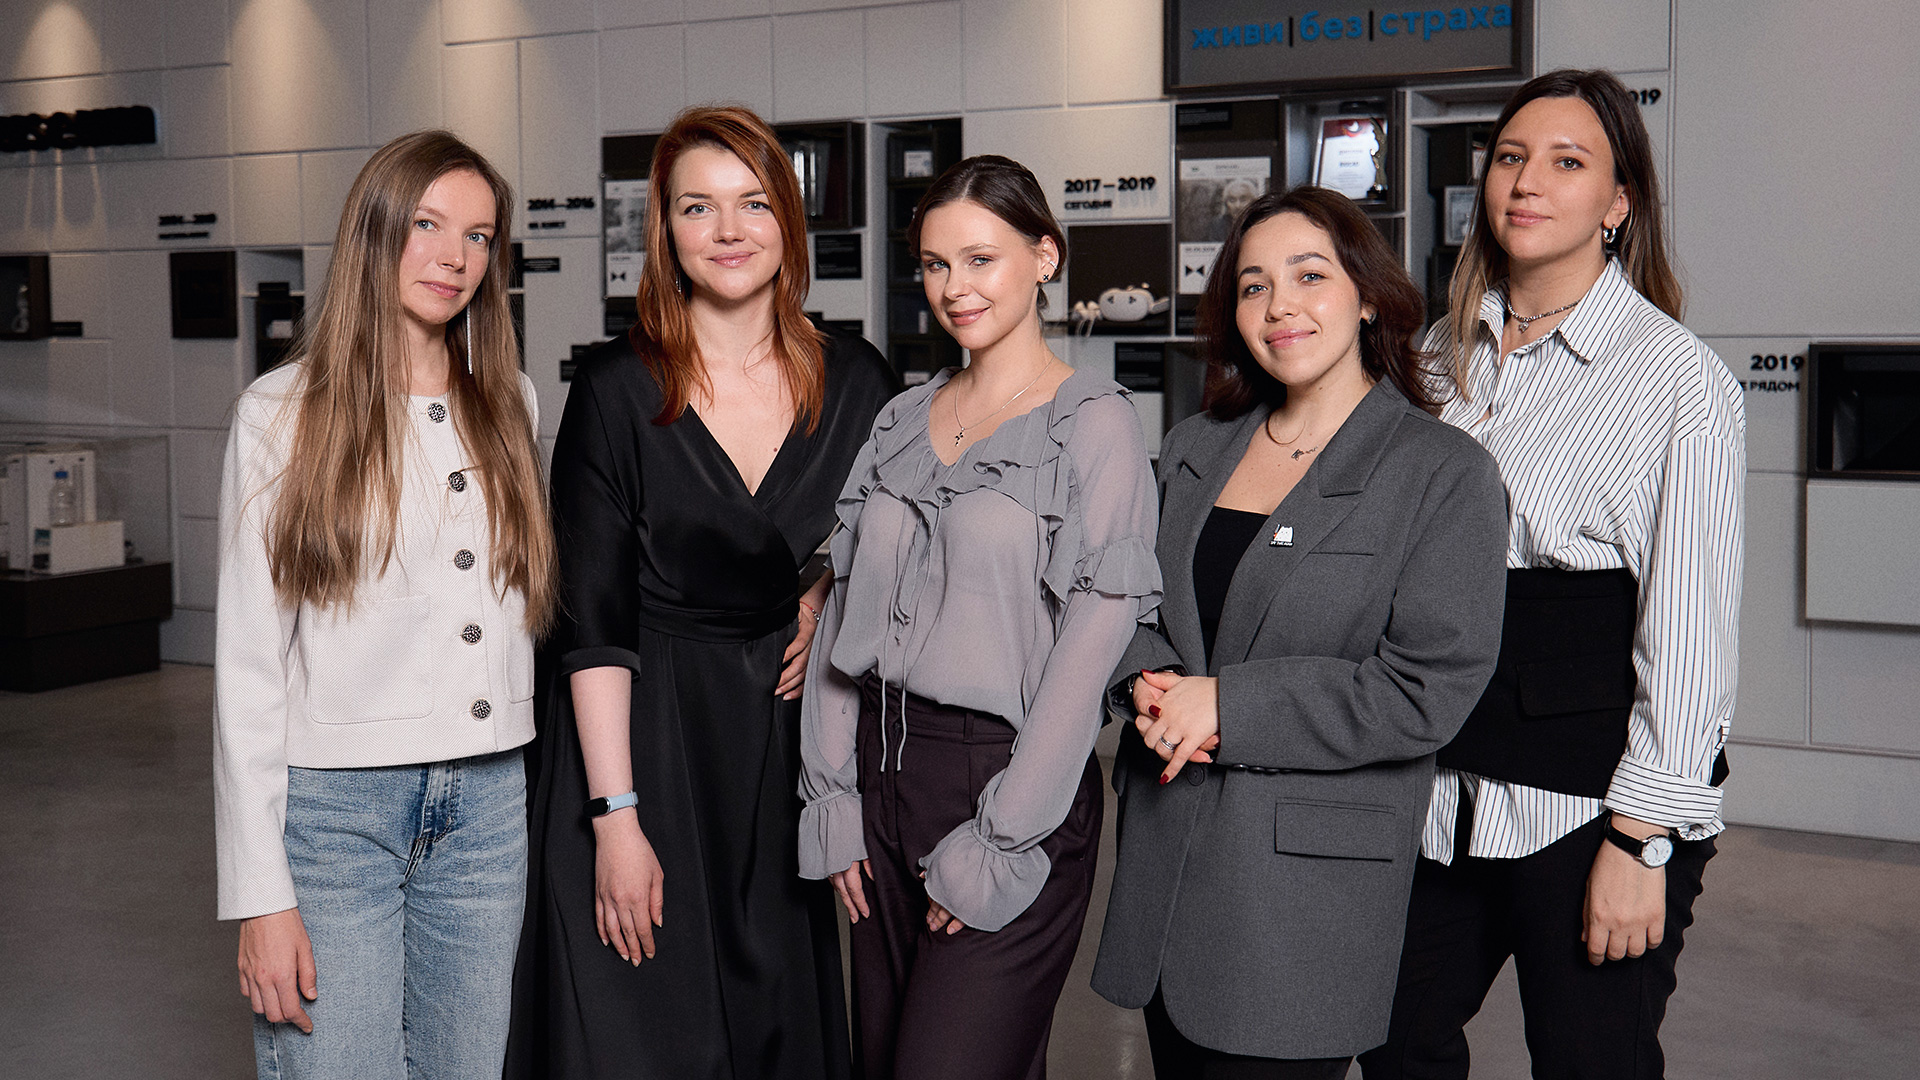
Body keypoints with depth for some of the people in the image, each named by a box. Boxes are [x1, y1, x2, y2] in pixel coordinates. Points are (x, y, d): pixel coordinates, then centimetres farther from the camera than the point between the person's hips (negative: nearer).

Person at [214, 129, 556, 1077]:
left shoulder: (508, 402, 11)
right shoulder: (283, 412, -2)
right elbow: (247, 661, -4)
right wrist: (261, 892, -9)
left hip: (490, 803, 4)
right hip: (334, 808, -4)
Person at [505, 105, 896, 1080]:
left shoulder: (857, 382, 1)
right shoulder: (616, 389, -7)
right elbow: (593, 624, -9)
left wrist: (834, 601, -6)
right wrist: (616, 816, -15)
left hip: (788, 745, 3)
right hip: (640, 739, -3)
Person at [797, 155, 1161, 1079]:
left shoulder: (1095, 423, -6)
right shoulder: (901, 420, 12)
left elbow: (1089, 645, -11)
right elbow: (844, 611, 11)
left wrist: (997, 842, -13)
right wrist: (833, 795, 4)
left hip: (1011, 777, -6)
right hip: (885, 774, 6)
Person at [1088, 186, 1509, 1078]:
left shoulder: (1445, 474, -7)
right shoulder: (1195, 449, 12)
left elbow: (1426, 690, -14)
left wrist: (1226, 704, -15)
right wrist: (1151, 681, -6)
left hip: (1310, 881, -5)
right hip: (1164, 858, 6)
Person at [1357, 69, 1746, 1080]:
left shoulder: (1679, 376, -8)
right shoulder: (1442, 353, 9)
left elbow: (1690, 628, -11)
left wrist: (1641, 842, -14)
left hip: (1589, 800, -5)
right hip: (1436, 788, 6)